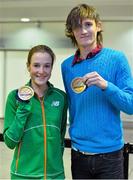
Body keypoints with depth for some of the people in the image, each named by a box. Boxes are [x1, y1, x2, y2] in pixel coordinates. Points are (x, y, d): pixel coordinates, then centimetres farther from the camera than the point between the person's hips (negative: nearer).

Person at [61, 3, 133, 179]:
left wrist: (106, 86, -23)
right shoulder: (66, 65, 3)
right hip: (78, 153, 3)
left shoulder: (116, 58, -7)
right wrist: (76, 134, 9)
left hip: (109, 152, -3)